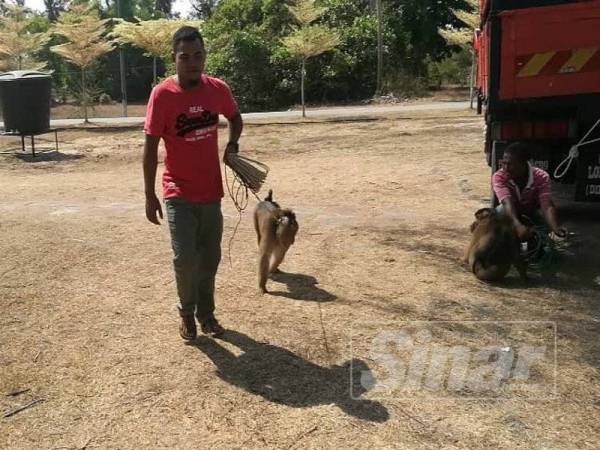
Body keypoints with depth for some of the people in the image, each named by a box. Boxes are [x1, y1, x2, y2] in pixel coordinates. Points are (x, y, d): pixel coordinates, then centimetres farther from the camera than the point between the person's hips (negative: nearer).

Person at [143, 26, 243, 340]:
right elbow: (150, 147, -9)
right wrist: (150, 196, -9)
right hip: (179, 193, -4)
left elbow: (235, 117, 19)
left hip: (211, 191, 4)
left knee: (210, 258, 12)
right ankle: (187, 313, 17)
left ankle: (206, 312, 32)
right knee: (186, 259, -10)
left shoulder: (218, 89, -3)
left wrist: (232, 144, 1)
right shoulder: (162, 94, -13)